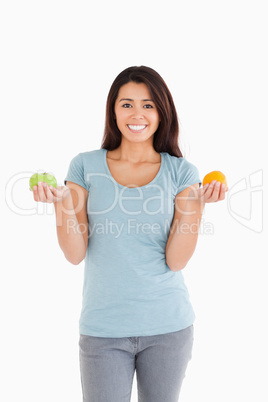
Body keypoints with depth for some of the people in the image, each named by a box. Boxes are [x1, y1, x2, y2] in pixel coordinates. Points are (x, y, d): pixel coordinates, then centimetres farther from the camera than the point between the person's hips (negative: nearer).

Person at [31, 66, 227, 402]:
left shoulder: (181, 172, -1)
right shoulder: (86, 166, 0)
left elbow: (176, 261, -7)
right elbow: (76, 254, -5)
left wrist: (194, 205, -19)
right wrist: (63, 203, -19)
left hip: (168, 325, 1)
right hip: (103, 327, 0)